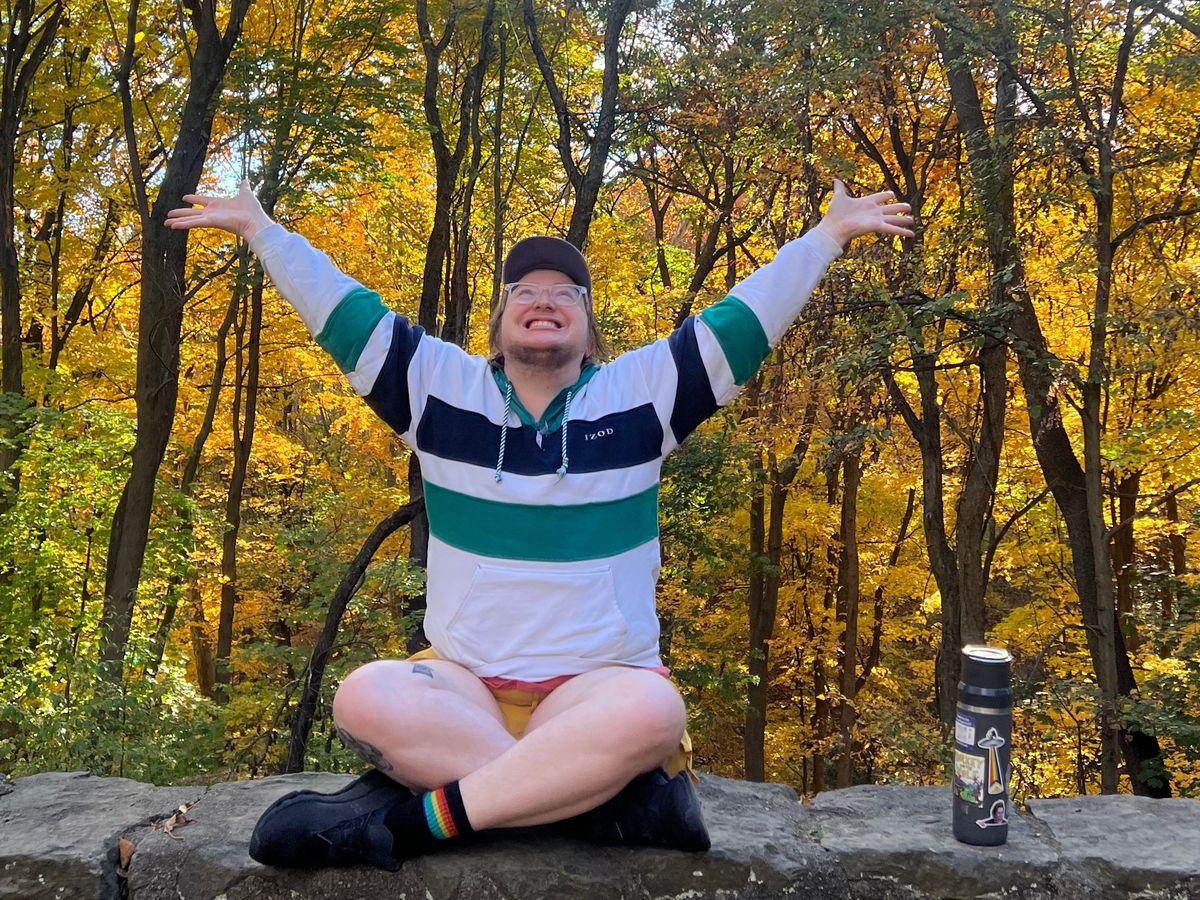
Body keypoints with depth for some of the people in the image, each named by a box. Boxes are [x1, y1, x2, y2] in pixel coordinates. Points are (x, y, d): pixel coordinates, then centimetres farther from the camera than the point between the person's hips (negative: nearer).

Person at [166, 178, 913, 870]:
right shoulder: (440, 386, 7)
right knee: (366, 698, -30)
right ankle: (618, 797, -29)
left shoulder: (641, 391, 5)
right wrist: (259, 227, 10)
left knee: (654, 712, -36)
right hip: (462, 682, 2)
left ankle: (413, 818, -29)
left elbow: (744, 321, 3)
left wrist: (830, 234, 2)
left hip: (603, 683, -1)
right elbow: (344, 312, 8)